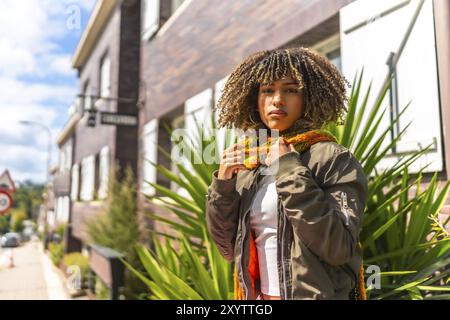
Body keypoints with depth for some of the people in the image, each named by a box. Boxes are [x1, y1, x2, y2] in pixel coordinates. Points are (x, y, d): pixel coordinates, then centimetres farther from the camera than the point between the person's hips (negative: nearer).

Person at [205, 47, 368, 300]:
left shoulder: (332, 158, -13)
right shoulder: (247, 166, 1)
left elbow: (339, 248, -22)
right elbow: (230, 249, 3)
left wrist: (292, 174, -23)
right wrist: (223, 185, -10)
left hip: (314, 294, -4)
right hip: (256, 294, 5)